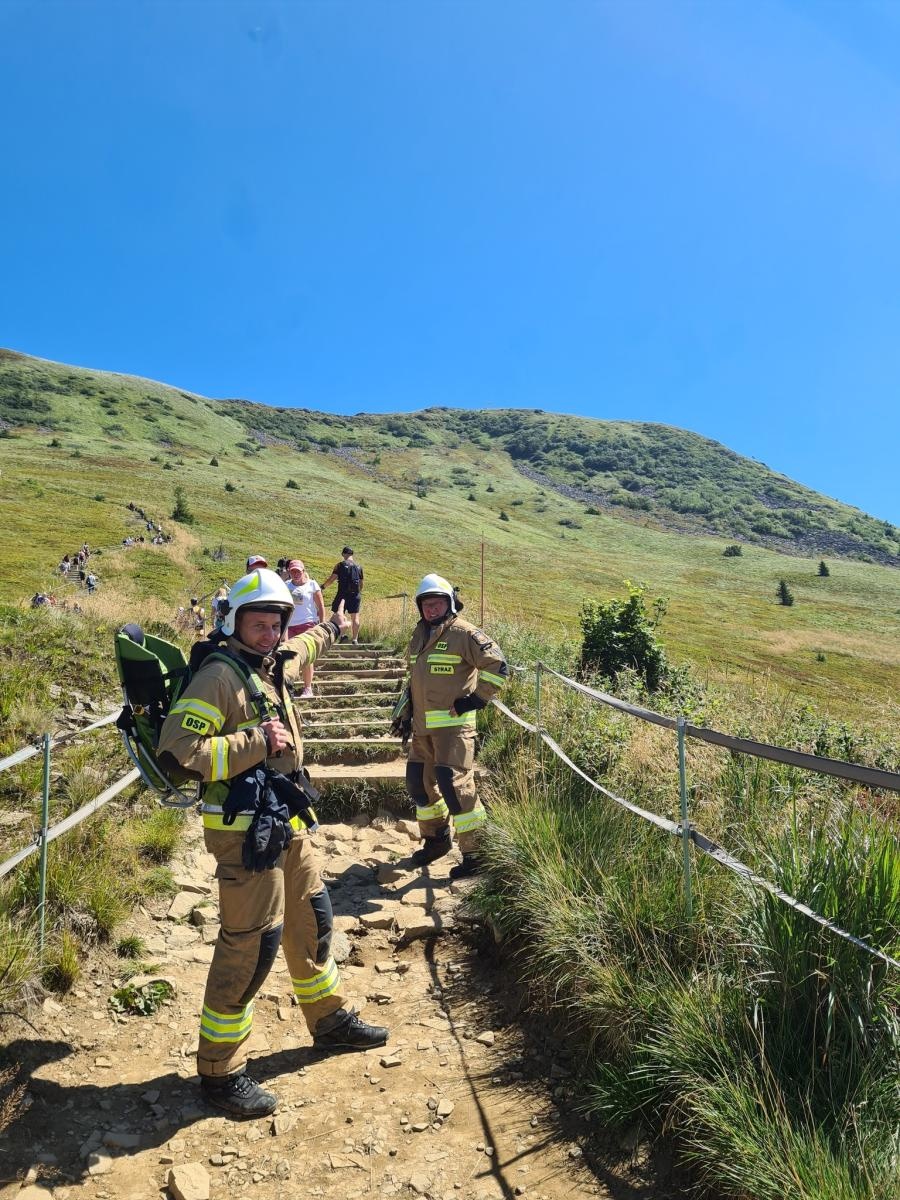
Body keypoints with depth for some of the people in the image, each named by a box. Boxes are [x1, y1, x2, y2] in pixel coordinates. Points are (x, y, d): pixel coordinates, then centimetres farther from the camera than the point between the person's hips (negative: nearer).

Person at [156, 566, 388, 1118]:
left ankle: (331, 1018, 40)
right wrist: (256, 742, -24)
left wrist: (330, 629, 50)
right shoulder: (218, 675, -18)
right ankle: (220, 1070, 16)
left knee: (312, 919, 20)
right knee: (251, 945, -3)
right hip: (244, 830, -9)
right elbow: (177, 751, -25)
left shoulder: (273, 663, 8)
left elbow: (300, 649, 34)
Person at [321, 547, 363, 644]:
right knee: (355, 617, 6)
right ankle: (355, 639, 7)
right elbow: (361, 583, 14)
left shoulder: (340, 565, -4)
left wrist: (323, 586, 4)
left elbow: (332, 578, -8)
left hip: (342, 594, -4)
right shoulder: (358, 567, 10)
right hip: (355, 595, 4)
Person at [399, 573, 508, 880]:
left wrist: (476, 699, -13)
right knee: (418, 781, 14)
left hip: (453, 724, -8)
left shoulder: (464, 634, -10)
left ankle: (476, 852, 1)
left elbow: (498, 666, -14)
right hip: (423, 726, 8)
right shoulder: (419, 636, 15)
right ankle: (436, 838, 34)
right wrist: (407, 712, 22)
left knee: (455, 785, -11)